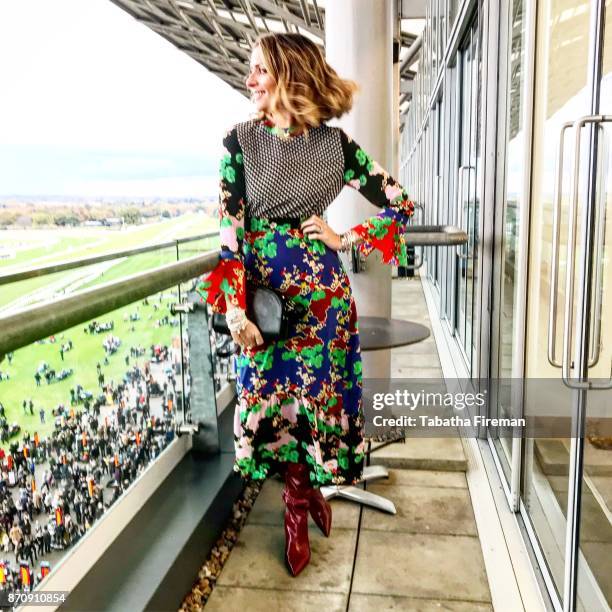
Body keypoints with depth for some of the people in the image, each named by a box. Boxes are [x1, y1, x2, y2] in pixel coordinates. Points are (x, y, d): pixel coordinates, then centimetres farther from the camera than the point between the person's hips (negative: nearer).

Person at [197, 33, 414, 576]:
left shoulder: (335, 143, -3)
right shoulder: (241, 141, -3)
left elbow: (400, 204, 4)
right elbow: (229, 229, -9)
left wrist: (345, 240, -3)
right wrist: (234, 306, -19)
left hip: (320, 289, 0)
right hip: (261, 290, 1)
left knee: (315, 393, 8)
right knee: (270, 395, 7)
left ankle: (300, 498, 35)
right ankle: (304, 494, 33)